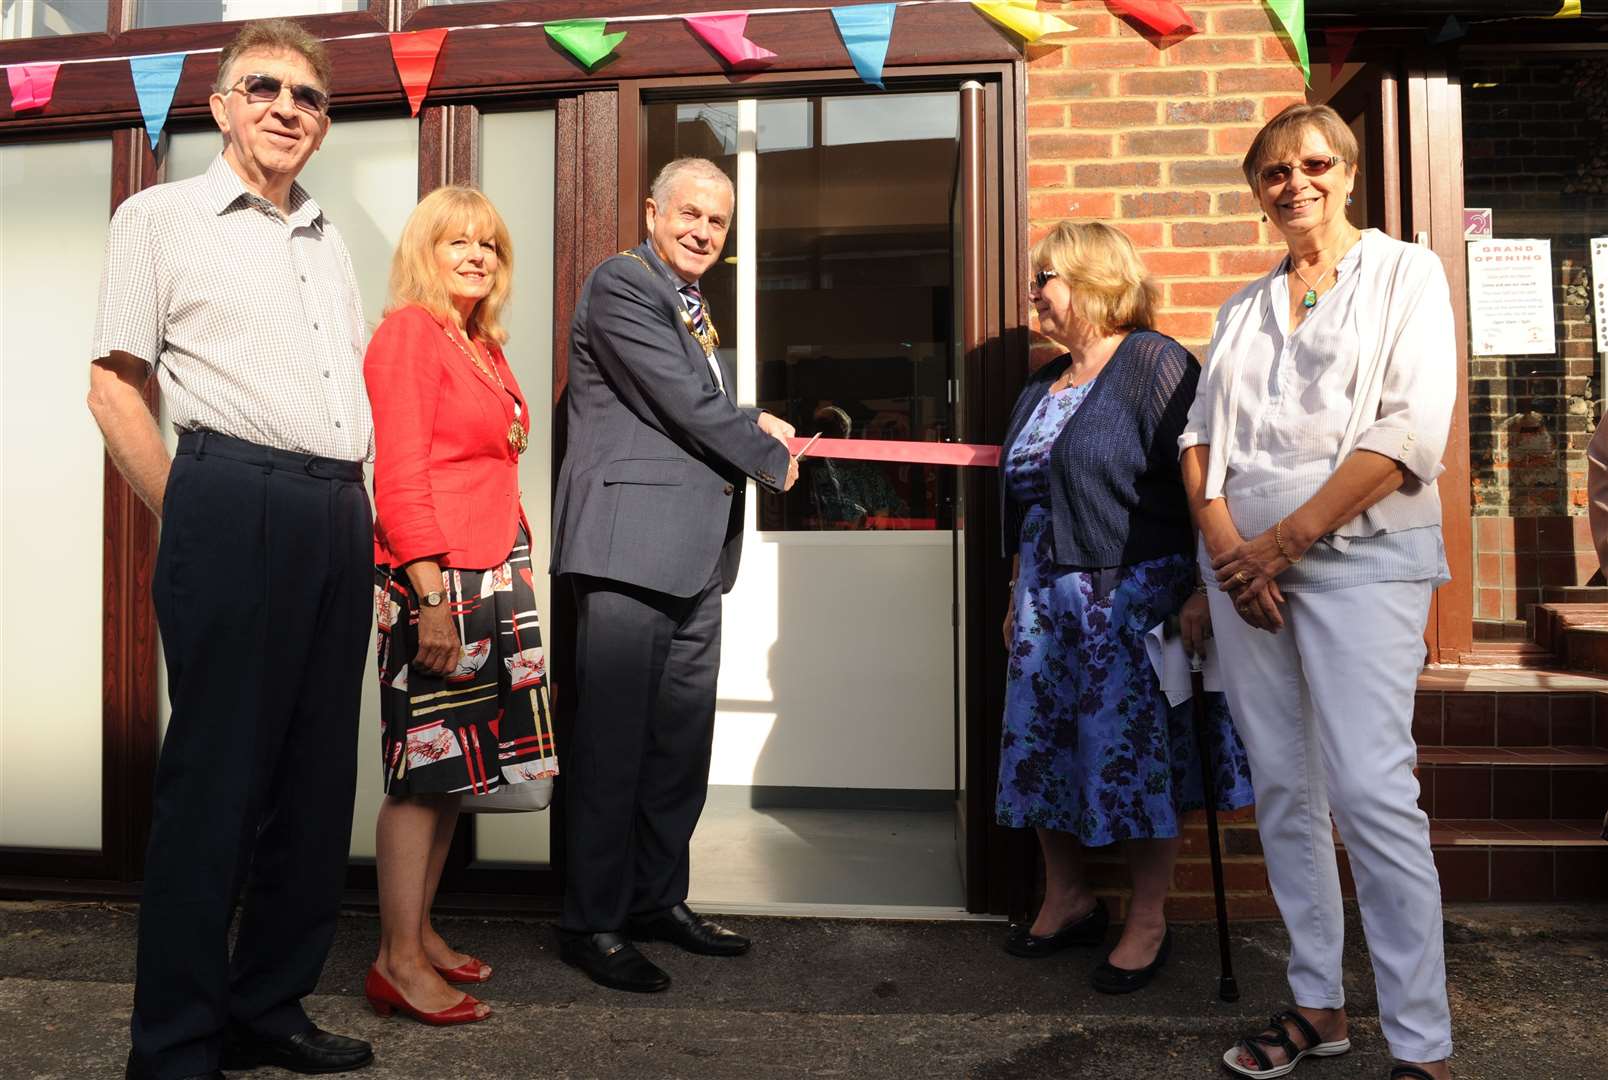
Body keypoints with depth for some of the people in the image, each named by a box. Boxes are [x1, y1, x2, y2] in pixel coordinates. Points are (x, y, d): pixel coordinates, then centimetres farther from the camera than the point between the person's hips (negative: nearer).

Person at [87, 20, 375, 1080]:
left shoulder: (328, 241, 23)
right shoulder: (162, 217, 7)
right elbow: (114, 386, 2)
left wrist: (363, 528, 14)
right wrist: (190, 517, -4)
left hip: (341, 517, 6)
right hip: (235, 506, -6)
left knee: (320, 775, 8)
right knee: (215, 775, -2)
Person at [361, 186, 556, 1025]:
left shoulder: (483, 347, 19)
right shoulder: (407, 333, -6)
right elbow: (400, 478, -14)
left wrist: (516, 571, 10)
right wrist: (432, 599, -19)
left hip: (493, 576, 8)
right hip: (435, 577, -8)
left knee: (454, 766, 12)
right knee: (427, 764, -3)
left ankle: (420, 932, 24)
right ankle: (398, 962, 8)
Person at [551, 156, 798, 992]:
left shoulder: (694, 306, 24)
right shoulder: (621, 283, -5)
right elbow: (686, 403, -13)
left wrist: (751, 425, 5)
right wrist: (773, 458, -1)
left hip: (694, 549, 9)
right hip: (630, 540, -9)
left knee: (682, 737, 13)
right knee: (613, 737, -3)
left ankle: (657, 899, 26)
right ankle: (591, 922, 10)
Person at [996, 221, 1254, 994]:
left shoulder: (1155, 364, -7)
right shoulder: (1041, 388, 16)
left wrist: (1201, 592, -21)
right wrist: (1017, 600, 19)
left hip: (1134, 594, -7)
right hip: (1048, 602, 8)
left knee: (1139, 755, 1)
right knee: (1041, 748, 11)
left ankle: (1148, 924, 19)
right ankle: (1068, 901, 29)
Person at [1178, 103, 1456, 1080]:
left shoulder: (1406, 274, 4)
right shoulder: (1242, 308, 18)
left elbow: (1410, 433, -8)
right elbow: (1201, 436, 11)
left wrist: (1285, 540, -14)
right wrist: (1225, 541, -7)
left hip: (1360, 557, -4)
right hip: (1244, 560, 5)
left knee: (1370, 790, -11)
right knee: (1283, 786, 7)